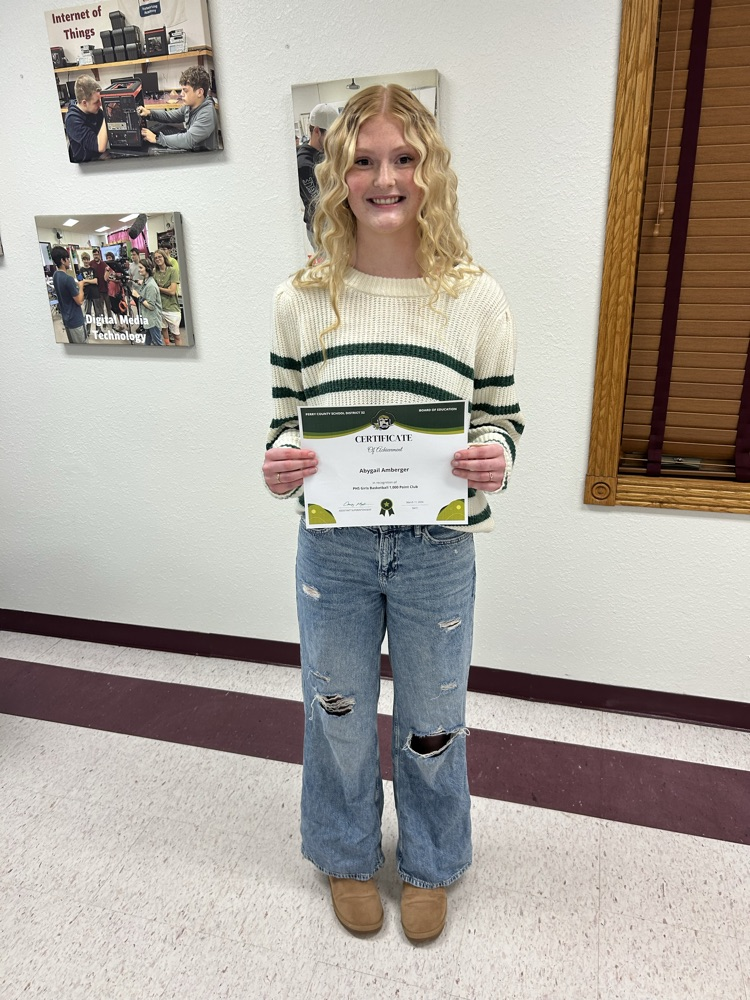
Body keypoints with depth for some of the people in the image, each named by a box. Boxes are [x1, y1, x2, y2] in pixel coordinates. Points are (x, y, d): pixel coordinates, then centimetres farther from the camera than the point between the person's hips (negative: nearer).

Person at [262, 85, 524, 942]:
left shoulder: (476, 297, -6)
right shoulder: (301, 300, -3)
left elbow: (502, 416, 2)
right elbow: (286, 418, 5)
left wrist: (494, 457, -20)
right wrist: (279, 465, -17)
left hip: (436, 551, 0)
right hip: (333, 548, 1)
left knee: (431, 724, 19)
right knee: (338, 714, 20)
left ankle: (429, 865, 50)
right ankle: (348, 856, 51)